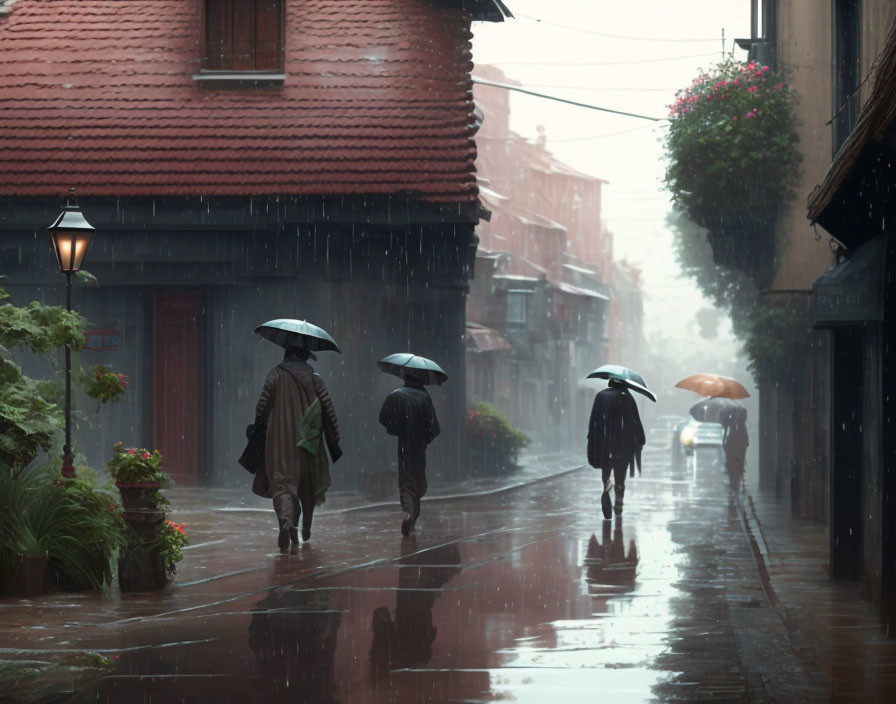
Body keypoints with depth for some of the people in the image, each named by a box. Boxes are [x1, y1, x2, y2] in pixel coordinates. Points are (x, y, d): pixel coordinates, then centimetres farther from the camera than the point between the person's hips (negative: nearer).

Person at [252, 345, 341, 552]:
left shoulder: (275, 375, -1)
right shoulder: (314, 378, 2)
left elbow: (262, 407, -4)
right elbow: (328, 410, -1)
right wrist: (334, 442, 5)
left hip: (280, 441, -2)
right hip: (308, 441, 2)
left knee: (282, 483, -8)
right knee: (308, 486, 19)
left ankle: (285, 520, -36)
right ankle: (306, 530, 32)